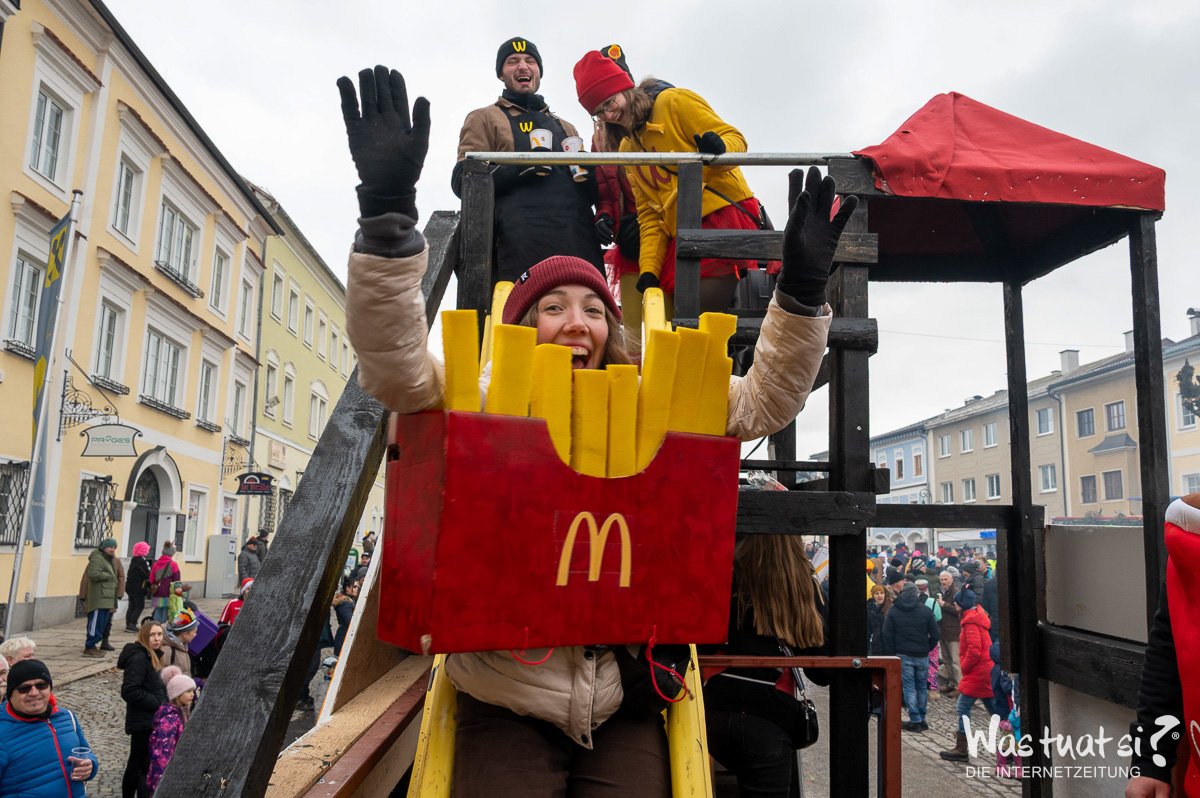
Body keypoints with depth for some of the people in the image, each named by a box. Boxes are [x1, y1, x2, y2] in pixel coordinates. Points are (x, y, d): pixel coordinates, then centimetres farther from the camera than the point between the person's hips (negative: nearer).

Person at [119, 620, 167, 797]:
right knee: (146, 769, -6)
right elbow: (129, 691, -26)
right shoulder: (139, 658, -20)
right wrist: (159, 704, -20)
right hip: (144, 723, -10)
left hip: (149, 720, 10)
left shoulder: (152, 656, 10)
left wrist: (162, 702, 5)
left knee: (136, 765, 22)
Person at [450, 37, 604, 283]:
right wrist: (519, 168, -13)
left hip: (581, 250, 5)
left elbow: (589, 193, 33)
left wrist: (588, 177, 7)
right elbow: (462, 181, 3)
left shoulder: (566, 128, 31)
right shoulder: (484, 119, 16)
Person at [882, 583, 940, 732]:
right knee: (922, 687, 13)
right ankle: (921, 720, 19)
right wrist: (927, 648, 12)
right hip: (922, 655, 1)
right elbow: (935, 635, -3)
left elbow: (887, 635, -3)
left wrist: (891, 654, 4)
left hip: (903, 655, -1)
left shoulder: (893, 611, -2)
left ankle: (915, 721, -1)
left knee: (909, 687, 3)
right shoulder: (926, 611, -3)